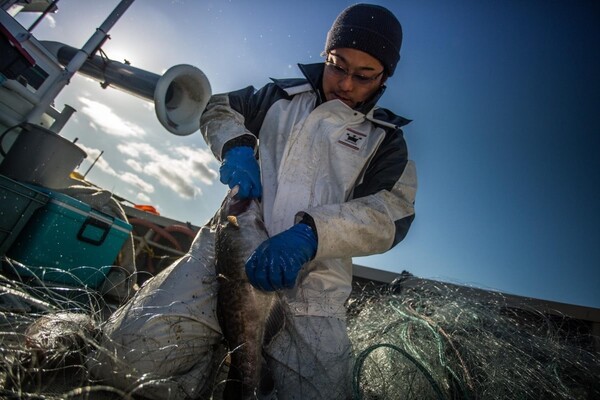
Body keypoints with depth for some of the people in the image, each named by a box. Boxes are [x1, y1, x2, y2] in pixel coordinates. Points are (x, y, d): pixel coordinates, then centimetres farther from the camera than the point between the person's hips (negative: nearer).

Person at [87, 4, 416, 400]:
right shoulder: (283, 96, 17)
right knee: (135, 352, -21)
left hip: (313, 282, 1)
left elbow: (394, 211, -3)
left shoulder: (385, 138, 12)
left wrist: (310, 234, -21)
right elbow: (218, 107, 25)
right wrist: (237, 146, 0)